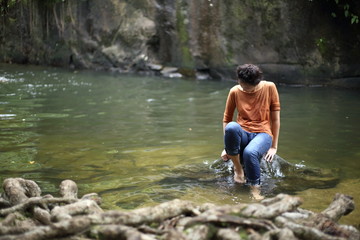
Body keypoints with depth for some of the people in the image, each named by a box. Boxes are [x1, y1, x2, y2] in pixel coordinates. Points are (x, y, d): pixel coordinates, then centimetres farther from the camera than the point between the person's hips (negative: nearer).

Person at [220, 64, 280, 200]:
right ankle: (238, 168, -16)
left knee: (250, 152, -40)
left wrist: (274, 146, 0)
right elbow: (226, 120, 6)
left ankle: (255, 190, -19)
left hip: (262, 134, -2)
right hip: (242, 135, 2)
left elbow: (275, 118, 1)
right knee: (231, 127, -37)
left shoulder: (269, 88, -3)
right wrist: (227, 147, -1)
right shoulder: (235, 91, 1)